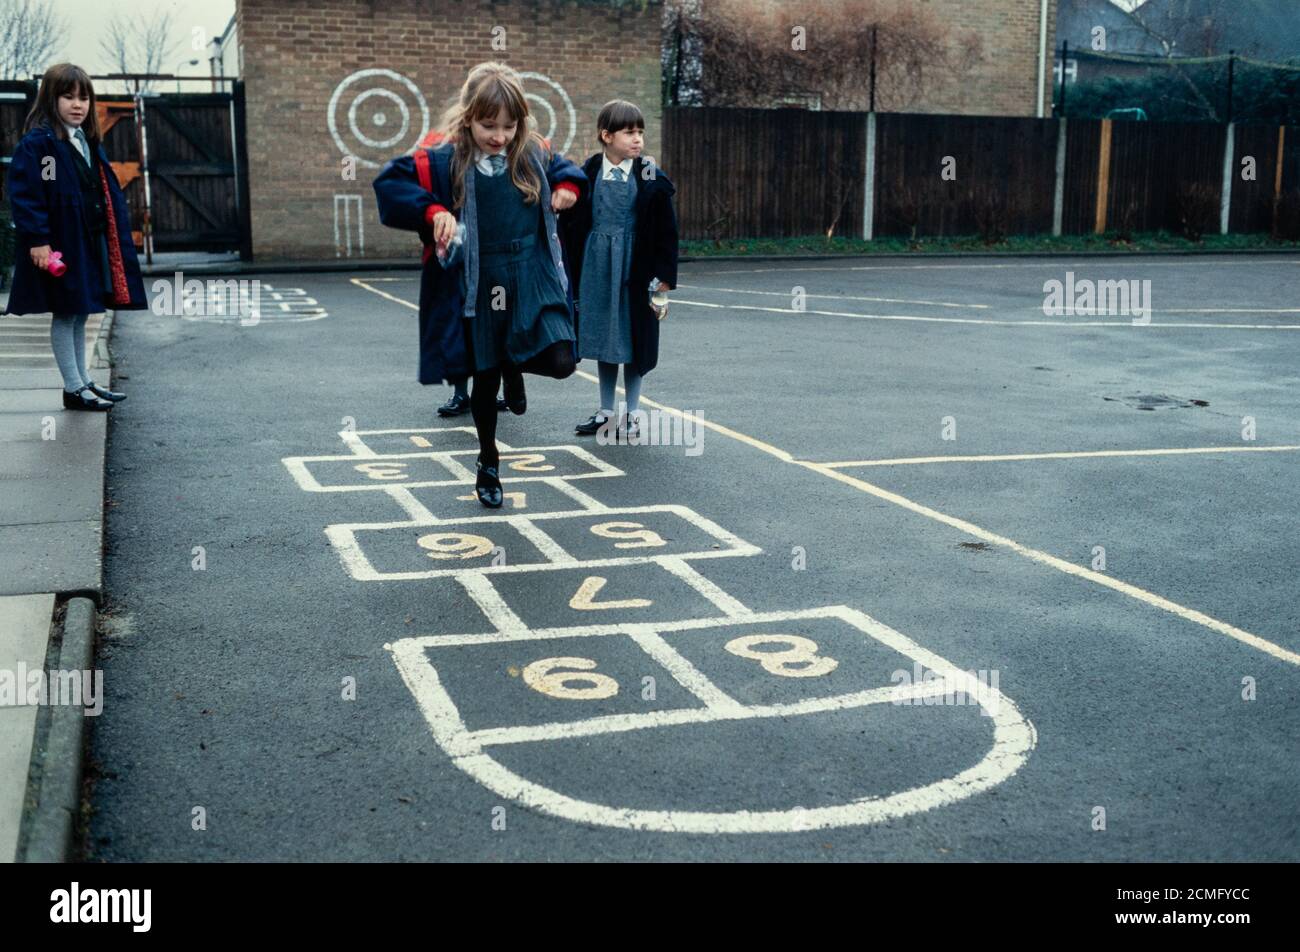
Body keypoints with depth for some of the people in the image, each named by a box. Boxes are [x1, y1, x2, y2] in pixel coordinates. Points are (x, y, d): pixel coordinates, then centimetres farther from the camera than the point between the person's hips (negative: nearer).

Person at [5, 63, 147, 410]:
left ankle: (83, 382, 25)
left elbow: (109, 194, 18)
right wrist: (37, 239, -23)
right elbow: (23, 194, -18)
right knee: (65, 314, 0)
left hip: (91, 244, 8)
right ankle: (73, 389, 6)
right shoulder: (36, 143, -12)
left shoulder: (90, 144, 14)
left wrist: (117, 235, 14)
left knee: (80, 313, 16)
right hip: (60, 246, -8)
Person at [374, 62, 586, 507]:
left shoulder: (535, 154, 1)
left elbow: (563, 167, 22)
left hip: (533, 283, 2)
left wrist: (568, 186, 0)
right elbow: (389, 182, -10)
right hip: (477, 290, -2)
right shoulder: (445, 160, -9)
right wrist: (432, 211, -22)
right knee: (485, 380, 11)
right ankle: (488, 464, 33)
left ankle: (515, 367, 21)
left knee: (560, 362, -16)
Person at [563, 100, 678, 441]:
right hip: (596, 267, 2)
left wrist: (663, 279, -7)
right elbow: (572, 225, 5)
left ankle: (632, 414, 18)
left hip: (635, 269, -2)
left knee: (632, 340, 4)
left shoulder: (651, 179, -5)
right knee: (602, 337, 12)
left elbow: (666, 231, -3)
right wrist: (572, 269, 4)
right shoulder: (587, 175, 0)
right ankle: (606, 411, 24)